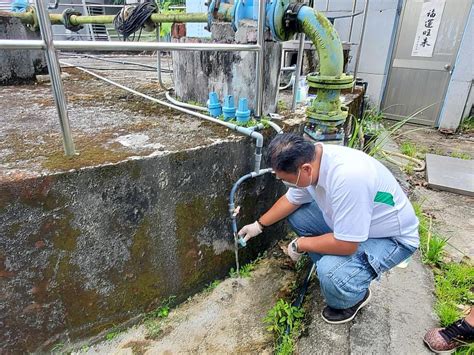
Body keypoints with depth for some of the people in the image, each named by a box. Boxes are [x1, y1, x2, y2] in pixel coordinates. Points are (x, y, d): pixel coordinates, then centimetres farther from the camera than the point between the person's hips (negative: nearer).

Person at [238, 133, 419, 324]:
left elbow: (346, 245, -33)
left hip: (393, 237, -7)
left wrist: (300, 244, -18)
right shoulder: (309, 158, -14)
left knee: (330, 275, -29)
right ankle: (328, 265, 13)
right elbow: (291, 200, 4)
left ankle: (355, 297, 7)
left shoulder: (347, 177, -40)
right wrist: (259, 225, 10)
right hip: (350, 221, 7)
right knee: (296, 214, -1)